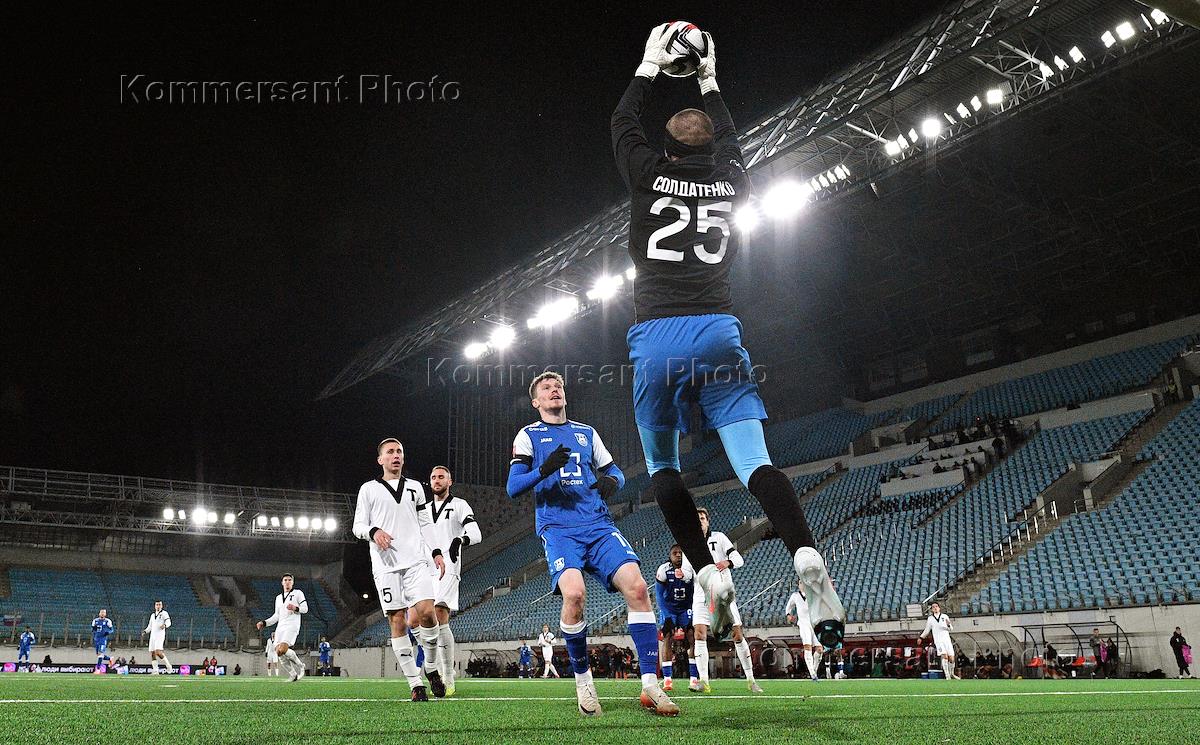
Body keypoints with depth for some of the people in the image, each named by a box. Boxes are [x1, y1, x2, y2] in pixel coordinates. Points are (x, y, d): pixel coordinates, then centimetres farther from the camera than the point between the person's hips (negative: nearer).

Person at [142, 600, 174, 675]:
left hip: (160, 635, -7)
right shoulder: (152, 615, 23)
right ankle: (155, 671, 5)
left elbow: (168, 622, -10)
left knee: (158, 652, -22)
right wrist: (145, 631, 9)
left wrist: (165, 625, -33)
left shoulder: (164, 613, 3)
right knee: (152, 653, 1)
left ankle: (169, 666, -12)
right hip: (152, 635, 7)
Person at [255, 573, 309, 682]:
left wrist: (295, 608, -18)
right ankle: (293, 675, 8)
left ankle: (300, 666, -3)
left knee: (282, 650, -25)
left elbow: (305, 608, 1)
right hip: (280, 627, 6)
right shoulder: (278, 597, 25)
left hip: (292, 626, -6)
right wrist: (264, 623, 16)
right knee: (279, 653, -7)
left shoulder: (298, 593, 7)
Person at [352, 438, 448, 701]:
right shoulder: (369, 489, 12)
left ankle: (431, 667, 8)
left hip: (417, 560, 2)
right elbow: (358, 525, 9)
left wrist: (436, 552, 10)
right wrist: (373, 531, -13)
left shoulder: (415, 487, 20)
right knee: (397, 621, -6)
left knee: (426, 611, -15)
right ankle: (415, 684, -2)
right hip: (386, 563, -1)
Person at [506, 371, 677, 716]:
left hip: (599, 525, 3)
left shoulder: (587, 433, 23)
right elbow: (513, 487, 3)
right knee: (573, 593, -29)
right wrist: (544, 470, -17)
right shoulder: (528, 435, 12)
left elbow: (614, 471, 23)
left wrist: (612, 480, -2)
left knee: (636, 586, -19)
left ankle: (651, 686, -13)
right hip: (558, 529, -3)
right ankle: (583, 680, -6)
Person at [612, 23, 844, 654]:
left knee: (662, 467, 12)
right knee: (754, 462, -4)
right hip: (718, 334, 2)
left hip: (657, 339, -1)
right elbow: (730, 141, 38)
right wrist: (709, 82, 47)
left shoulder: (650, 176, 9)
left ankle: (707, 572, -3)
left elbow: (623, 126, 28)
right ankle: (806, 556, -27)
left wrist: (649, 65, 38)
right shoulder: (730, 183, 15)